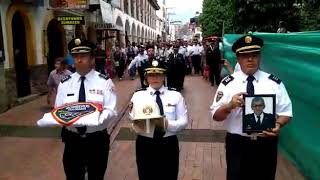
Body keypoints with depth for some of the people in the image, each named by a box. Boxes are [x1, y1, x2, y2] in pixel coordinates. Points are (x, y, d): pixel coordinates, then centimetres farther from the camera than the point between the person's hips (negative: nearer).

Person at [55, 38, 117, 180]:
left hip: (97, 139, -2)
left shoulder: (104, 81, -6)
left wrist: (98, 117, -33)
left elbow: (111, 110, -12)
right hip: (72, 140, 2)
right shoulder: (64, 83, 3)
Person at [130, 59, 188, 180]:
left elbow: (183, 122, -4)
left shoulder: (175, 95, -1)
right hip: (145, 145, 0)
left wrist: (168, 124, -22)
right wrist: (139, 125, -27)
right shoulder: (138, 95, 0)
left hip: (169, 145, 0)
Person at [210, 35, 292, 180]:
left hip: (267, 144, 2)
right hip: (237, 144, -1)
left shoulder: (275, 83, -1)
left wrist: (278, 125, -21)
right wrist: (230, 105, -25)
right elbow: (216, 115, -6)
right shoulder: (227, 83, -5)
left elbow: (286, 112, 0)